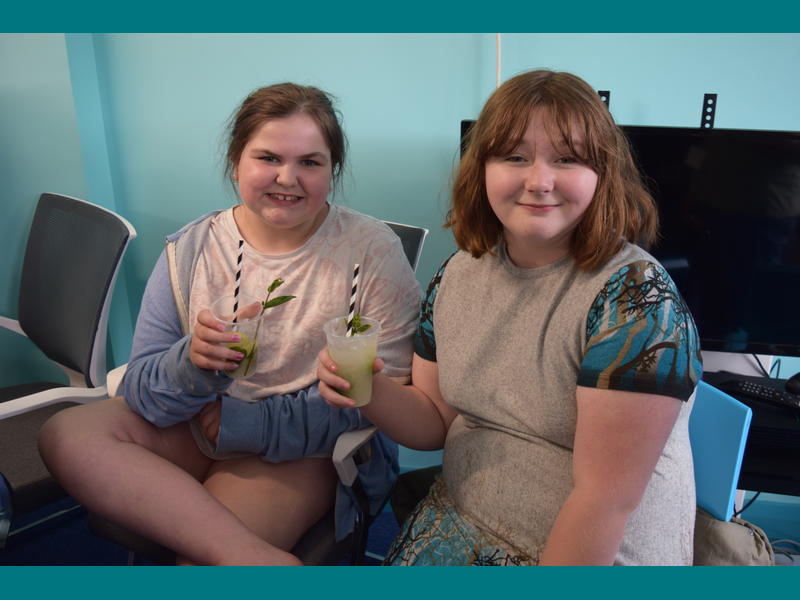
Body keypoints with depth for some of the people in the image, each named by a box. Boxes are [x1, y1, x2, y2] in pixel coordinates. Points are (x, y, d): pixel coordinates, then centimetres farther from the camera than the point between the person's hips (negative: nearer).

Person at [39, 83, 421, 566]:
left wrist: (247, 423, -18)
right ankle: (257, 558, -27)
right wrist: (193, 364, -28)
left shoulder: (372, 250, -10)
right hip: (199, 430, 6)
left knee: (200, 553, -29)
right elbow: (142, 391, -3)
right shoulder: (190, 250, -1)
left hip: (312, 451, -5)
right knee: (67, 432, -19)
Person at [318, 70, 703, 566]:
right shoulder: (459, 273, -3)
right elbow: (435, 422, 4)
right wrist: (372, 391, -15)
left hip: (597, 555, -4)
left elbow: (607, 499, -22)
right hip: (457, 528, 5)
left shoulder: (635, 298, -21)